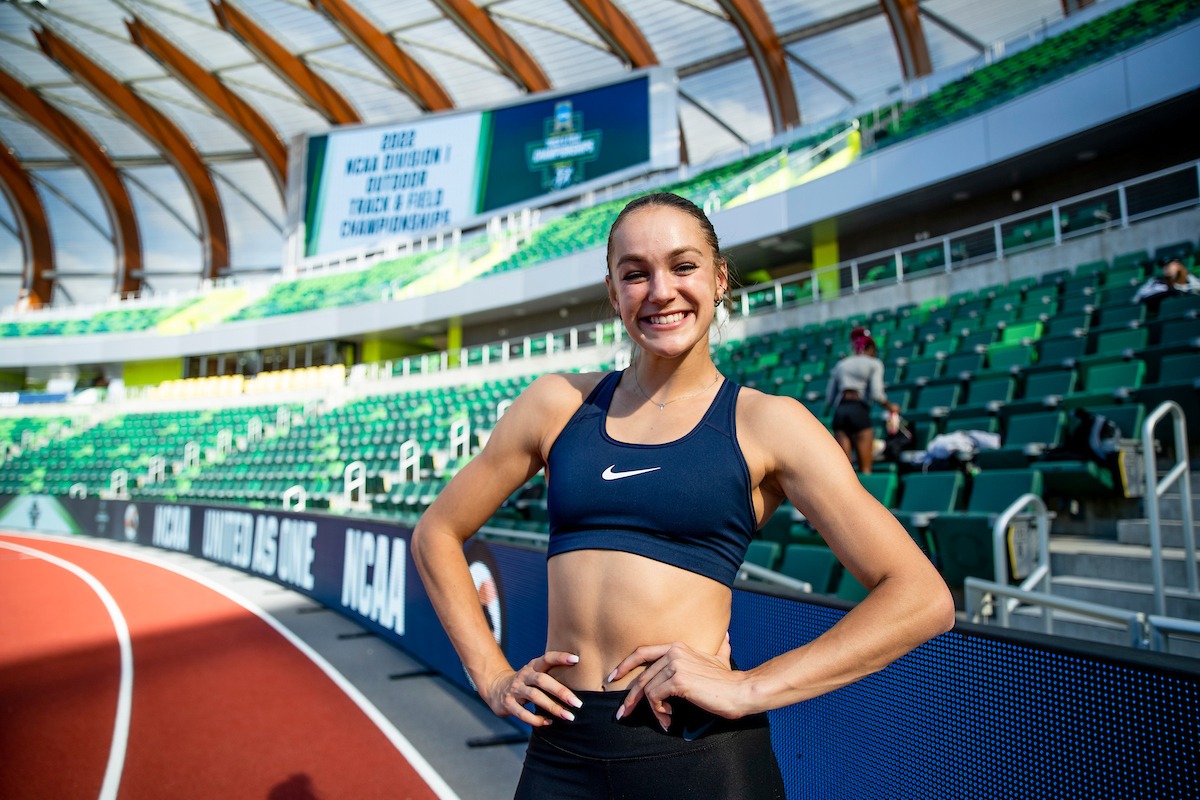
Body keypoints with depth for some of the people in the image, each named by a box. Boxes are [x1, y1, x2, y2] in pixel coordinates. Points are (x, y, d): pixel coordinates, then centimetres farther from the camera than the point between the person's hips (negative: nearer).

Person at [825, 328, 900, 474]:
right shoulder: (874, 363, 10)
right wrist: (891, 407, 10)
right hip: (859, 411, -4)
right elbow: (876, 394, -6)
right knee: (865, 467, 1)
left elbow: (828, 399, 16)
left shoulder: (840, 364, 22)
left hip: (839, 412, 4)